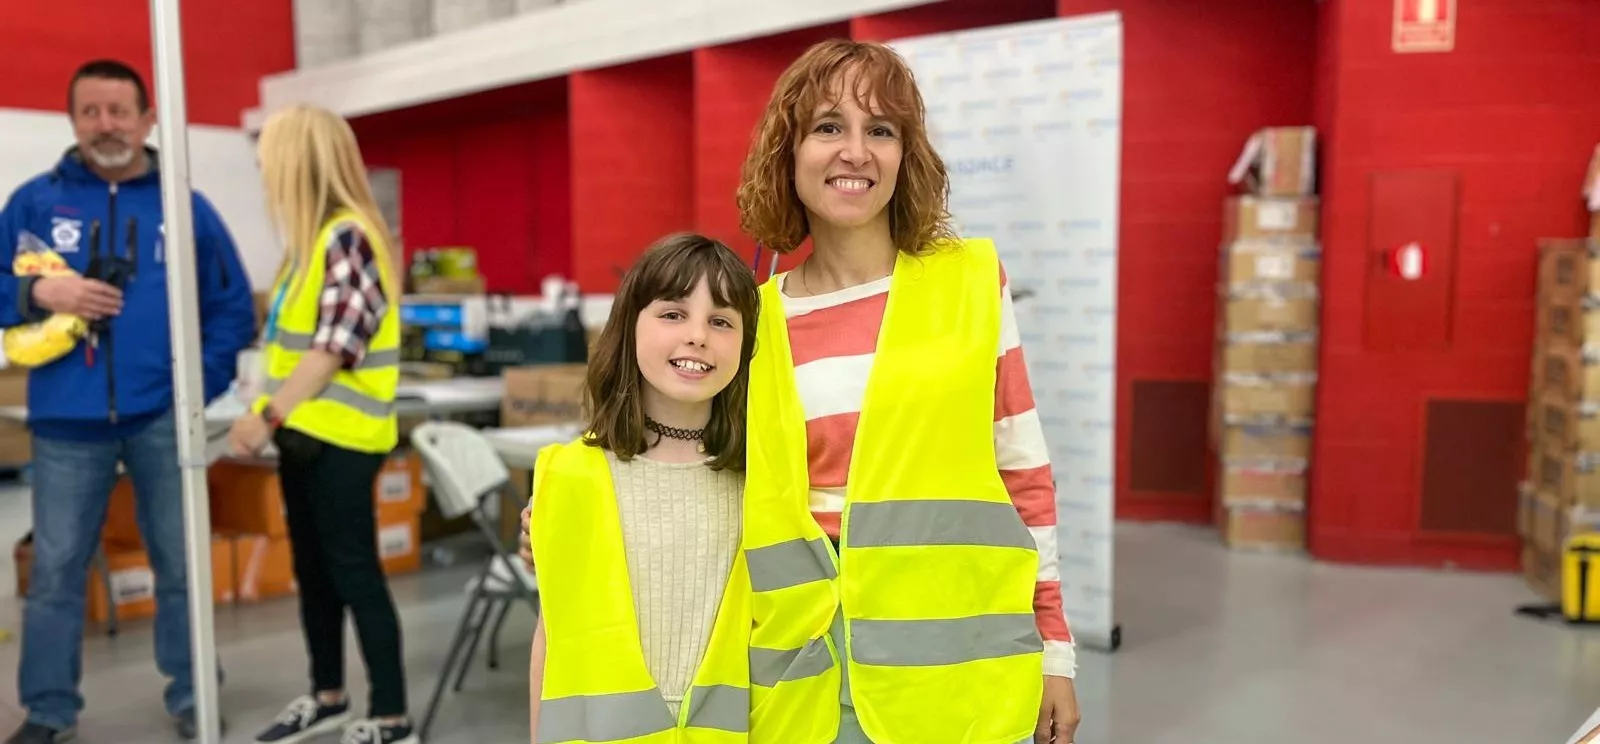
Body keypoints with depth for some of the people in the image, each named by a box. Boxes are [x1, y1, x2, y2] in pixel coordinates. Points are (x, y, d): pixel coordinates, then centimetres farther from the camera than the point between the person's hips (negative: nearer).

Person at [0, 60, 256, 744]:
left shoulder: (188, 208, 3)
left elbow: (233, 307, 5)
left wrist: (202, 383, -4)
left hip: (162, 419, 0)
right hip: (66, 422, 0)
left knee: (181, 564, 9)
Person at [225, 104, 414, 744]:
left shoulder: (348, 236, -15)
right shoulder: (312, 237, 13)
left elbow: (336, 346, -20)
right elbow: (291, 338, 15)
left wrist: (269, 416, -19)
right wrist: (266, 414, 9)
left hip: (339, 436, -9)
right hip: (304, 431, 9)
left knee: (354, 573, -3)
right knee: (314, 569, 16)